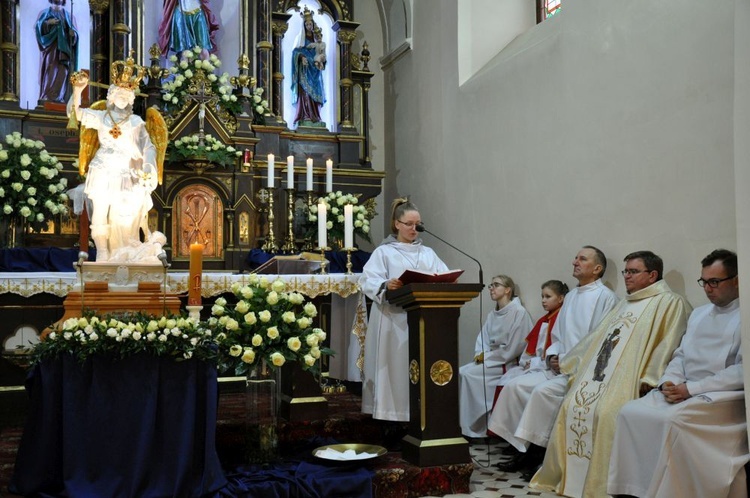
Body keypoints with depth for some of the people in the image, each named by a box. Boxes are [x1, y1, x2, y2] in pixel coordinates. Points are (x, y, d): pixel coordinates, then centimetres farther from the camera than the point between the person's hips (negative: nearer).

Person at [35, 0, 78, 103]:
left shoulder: (68, 16, 18)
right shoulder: (44, 13, 16)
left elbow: (75, 34, 10)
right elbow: (38, 26, 1)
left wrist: (73, 34, -13)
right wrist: (47, 23, -16)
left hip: (64, 49, 1)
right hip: (50, 48, -1)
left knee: (62, 72, -11)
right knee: (49, 71, -12)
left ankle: (60, 98, -16)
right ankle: (47, 97, -17)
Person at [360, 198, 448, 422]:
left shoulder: (428, 253, 18)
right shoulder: (384, 252, 4)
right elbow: (368, 281, -8)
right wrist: (386, 285, -29)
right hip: (394, 319, -4)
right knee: (395, 367, -5)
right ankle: (392, 414, 1)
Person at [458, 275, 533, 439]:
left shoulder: (519, 312, -9)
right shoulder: (492, 314, 15)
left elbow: (513, 349, -15)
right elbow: (482, 340, 14)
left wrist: (486, 356, -11)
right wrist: (479, 355, -7)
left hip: (509, 364, -7)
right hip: (491, 361, 7)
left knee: (467, 373, -23)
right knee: (460, 373, -15)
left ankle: (473, 429, -15)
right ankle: (461, 424, -14)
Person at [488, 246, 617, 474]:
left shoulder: (605, 297, -6)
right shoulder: (571, 296, 20)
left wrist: (567, 360, -15)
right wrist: (552, 356, 3)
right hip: (560, 367, 8)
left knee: (543, 391, -28)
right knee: (515, 385, -9)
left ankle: (533, 452, -15)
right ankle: (518, 446, -6)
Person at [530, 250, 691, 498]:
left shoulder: (670, 303, -1)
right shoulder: (625, 304, 26)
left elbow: (668, 346, -13)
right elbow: (597, 338, 28)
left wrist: (648, 380, -22)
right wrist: (568, 362, 23)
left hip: (628, 380, -8)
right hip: (599, 374, 8)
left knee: (605, 412, -28)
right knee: (571, 406, -6)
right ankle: (567, 477, 3)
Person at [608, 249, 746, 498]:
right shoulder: (698, 313, 20)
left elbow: (743, 371, -14)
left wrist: (691, 388, -17)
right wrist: (668, 381, -4)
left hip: (723, 397, -7)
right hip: (683, 391, 7)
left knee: (673, 420, -33)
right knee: (631, 412, -15)